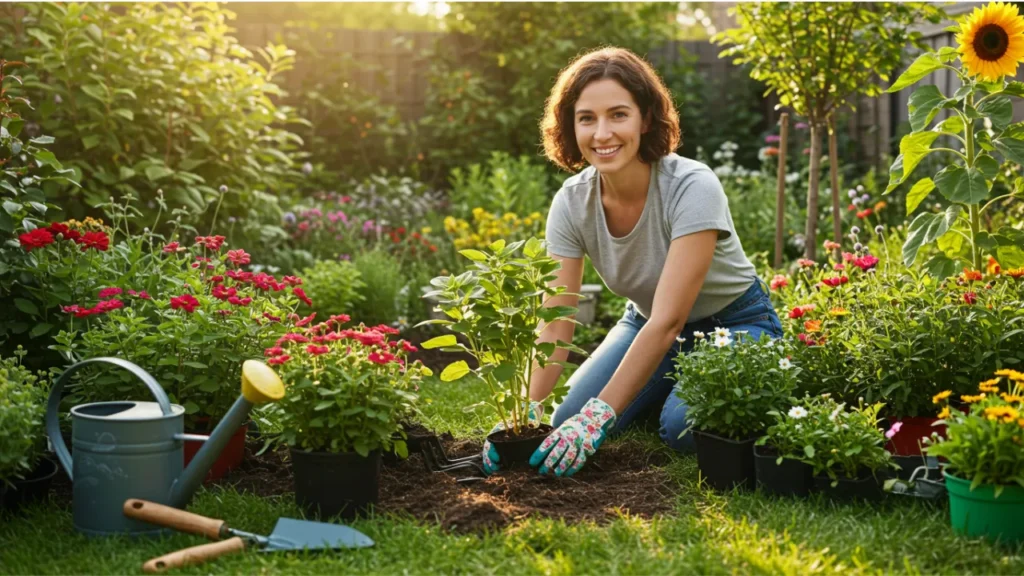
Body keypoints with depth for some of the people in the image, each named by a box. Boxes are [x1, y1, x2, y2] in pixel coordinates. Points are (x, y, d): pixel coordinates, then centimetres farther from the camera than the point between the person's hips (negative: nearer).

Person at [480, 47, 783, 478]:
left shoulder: (693, 188, -31)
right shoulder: (572, 202, -16)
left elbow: (668, 321, -36)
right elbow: (556, 325, -19)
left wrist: (598, 417, -42)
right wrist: (528, 413, -35)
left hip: (735, 324, -5)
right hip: (648, 323, 5)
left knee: (683, 427, -31)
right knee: (568, 423, -15)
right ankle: (668, 388, 13)